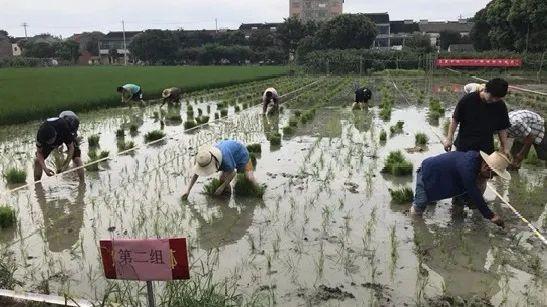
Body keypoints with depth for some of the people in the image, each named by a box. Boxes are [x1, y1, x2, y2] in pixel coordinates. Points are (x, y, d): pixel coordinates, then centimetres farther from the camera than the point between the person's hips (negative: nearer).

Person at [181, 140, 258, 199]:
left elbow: (232, 173, -29)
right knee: (222, 179, -9)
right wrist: (188, 190, -19)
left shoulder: (225, 159, -48)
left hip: (240, 154, -6)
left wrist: (222, 187, -23)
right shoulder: (204, 158, -28)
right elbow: (196, 174, -16)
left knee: (250, 178, -16)